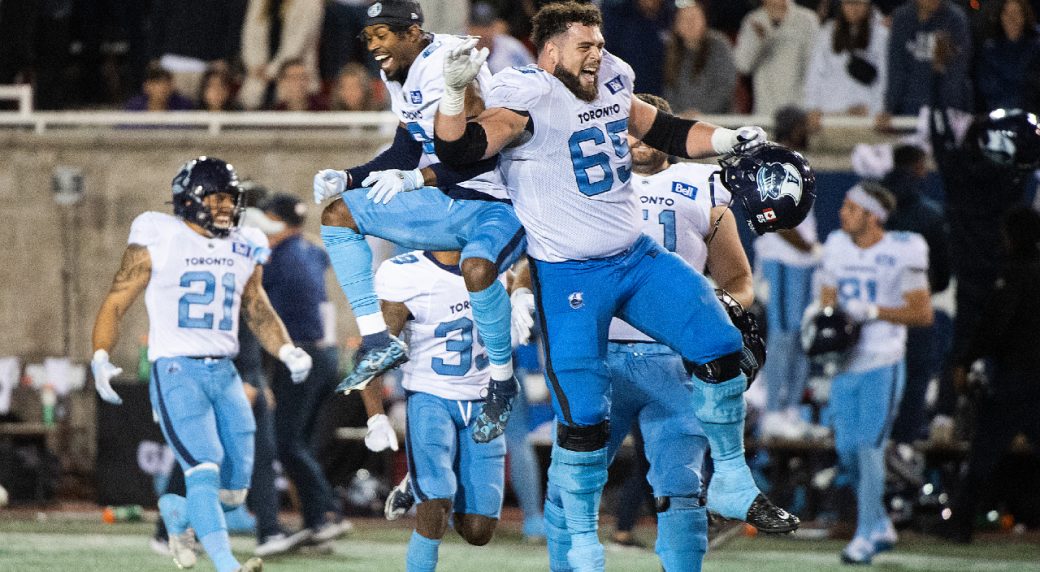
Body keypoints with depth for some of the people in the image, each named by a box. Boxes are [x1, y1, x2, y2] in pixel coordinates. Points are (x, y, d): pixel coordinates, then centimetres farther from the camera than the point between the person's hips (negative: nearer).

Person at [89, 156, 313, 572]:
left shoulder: (243, 249, 12)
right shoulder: (159, 241, -3)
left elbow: (258, 312, 23)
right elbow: (115, 304, 0)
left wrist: (287, 351, 4)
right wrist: (100, 358, -14)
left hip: (224, 373, 6)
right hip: (176, 371, -6)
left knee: (234, 490, 4)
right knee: (205, 471, -21)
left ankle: (176, 513, 35)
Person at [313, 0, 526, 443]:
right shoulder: (399, 74, 7)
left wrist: (416, 178, -32)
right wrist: (348, 178, 6)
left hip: (497, 206, -10)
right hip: (446, 204, 10)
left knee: (477, 269, -40)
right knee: (338, 215, 3)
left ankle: (502, 382, -15)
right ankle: (377, 343, 1)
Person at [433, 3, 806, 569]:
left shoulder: (610, 83, 5)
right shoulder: (527, 99, -16)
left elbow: (662, 131, 21)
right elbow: (458, 151, -29)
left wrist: (733, 140, 10)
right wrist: (455, 91, -45)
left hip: (636, 258, 7)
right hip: (568, 277, -7)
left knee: (720, 348, -1)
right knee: (583, 420, -7)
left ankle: (731, 484, 15)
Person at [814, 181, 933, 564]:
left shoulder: (901, 254, -11)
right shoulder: (837, 248, 7)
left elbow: (923, 313, -10)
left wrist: (874, 311, -18)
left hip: (883, 365, -6)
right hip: (845, 365, 6)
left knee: (869, 447, -9)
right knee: (847, 451, 7)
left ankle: (866, 534, 1)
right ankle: (881, 526, 24)